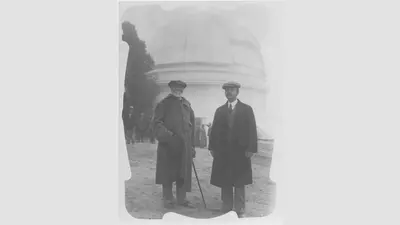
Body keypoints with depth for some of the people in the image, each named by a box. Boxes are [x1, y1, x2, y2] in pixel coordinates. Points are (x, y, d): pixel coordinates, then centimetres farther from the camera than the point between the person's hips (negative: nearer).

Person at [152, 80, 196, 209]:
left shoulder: (187, 105, 15)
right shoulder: (164, 104, 3)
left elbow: (192, 126, 16)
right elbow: (157, 124, -6)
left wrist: (192, 146, 12)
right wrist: (168, 136, -22)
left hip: (185, 146, 4)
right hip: (168, 145, -4)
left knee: (184, 173, 7)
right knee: (168, 173, 3)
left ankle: (181, 199, 18)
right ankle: (168, 199, 15)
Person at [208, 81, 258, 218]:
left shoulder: (246, 109, 3)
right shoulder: (220, 110, 11)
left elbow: (252, 130, -3)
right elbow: (214, 130, 8)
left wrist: (251, 149, -11)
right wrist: (212, 147, 0)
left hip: (240, 152, -2)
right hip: (223, 152, 3)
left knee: (239, 183, 5)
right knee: (224, 183, 7)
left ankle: (240, 212, 14)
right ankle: (226, 209, 18)